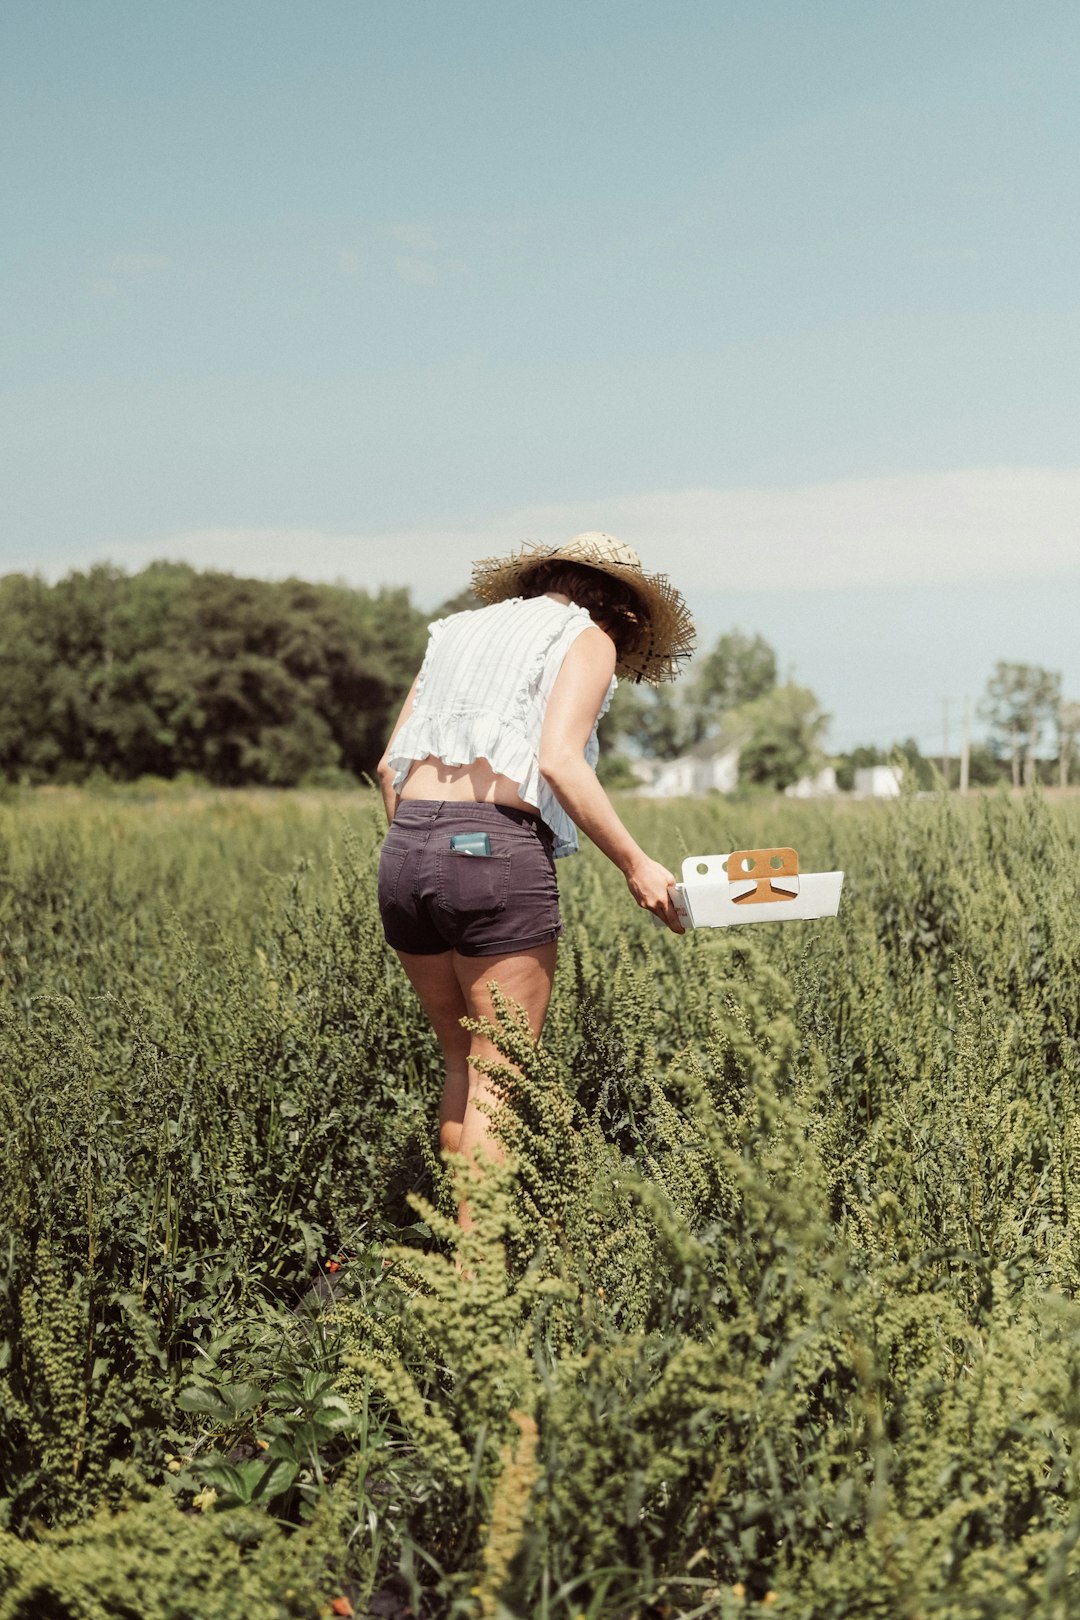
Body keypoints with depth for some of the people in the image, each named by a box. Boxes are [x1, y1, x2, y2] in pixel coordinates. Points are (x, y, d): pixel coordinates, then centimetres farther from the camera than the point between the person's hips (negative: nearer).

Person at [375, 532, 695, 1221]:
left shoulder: (462, 630, 25)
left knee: (465, 1062, 17)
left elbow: (390, 763, 19)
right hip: (496, 848, -6)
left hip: (404, 852, 6)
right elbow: (558, 761, -10)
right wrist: (635, 863, -7)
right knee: (499, 1083, 0)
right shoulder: (588, 638, 7)